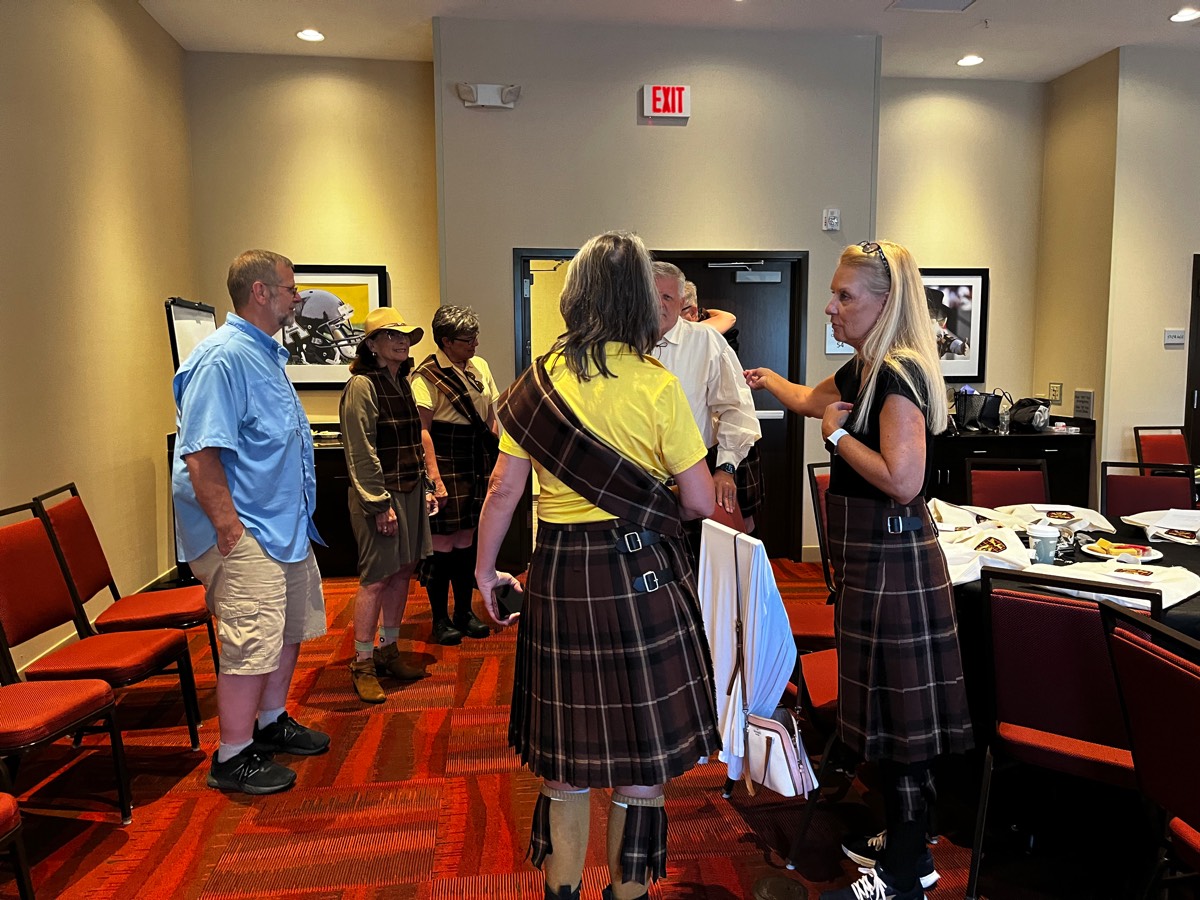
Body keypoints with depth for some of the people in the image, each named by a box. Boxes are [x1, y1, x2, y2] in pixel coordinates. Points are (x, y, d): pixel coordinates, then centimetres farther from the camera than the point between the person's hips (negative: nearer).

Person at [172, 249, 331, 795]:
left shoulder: (268, 355, 13)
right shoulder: (222, 357, -19)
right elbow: (202, 455, -25)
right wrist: (230, 530, -25)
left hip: (286, 526, 10)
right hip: (245, 534, -10)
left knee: (292, 627, 19)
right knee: (254, 642, -4)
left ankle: (271, 723, 37)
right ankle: (233, 758, 13)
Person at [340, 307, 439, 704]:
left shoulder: (403, 383, 14)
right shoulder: (361, 386, -12)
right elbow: (362, 454, -16)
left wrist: (425, 487, 14)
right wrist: (380, 504, -17)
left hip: (410, 492, 8)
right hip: (380, 495, -8)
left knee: (403, 570, 12)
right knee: (376, 578, -3)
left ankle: (388, 649, 26)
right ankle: (362, 664, 9)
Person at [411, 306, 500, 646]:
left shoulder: (479, 367, 10)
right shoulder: (427, 375, -11)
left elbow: (491, 418, 15)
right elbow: (423, 430, -16)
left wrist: (496, 464, 11)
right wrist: (434, 477, -21)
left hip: (477, 467, 6)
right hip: (446, 466, -6)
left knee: (467, 540, 13)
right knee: (442, 544, 1)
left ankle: (464, 612, 25)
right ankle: (440, 619, 15)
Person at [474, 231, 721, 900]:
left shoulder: (540, 381, -1)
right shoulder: (656, 385, -9)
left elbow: (504, 489, 0)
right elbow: (701, 502, -8)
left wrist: (485, 570, 11)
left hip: (560, 572, 4)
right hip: (642, 572, -3)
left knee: (567, 743, 18)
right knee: (643, 746, 12)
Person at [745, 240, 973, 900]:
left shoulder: (899, 375, -18)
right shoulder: (864, 369, 12)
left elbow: (903, 482, -27)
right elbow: (812, 401, 33)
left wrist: (837, 433, -15)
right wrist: (768, 380, 49)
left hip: (893, 558, -10)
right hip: (869, 555, 10)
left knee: (899, 714, 1)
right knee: (886, 706, 17)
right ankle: (904, 844, 33)